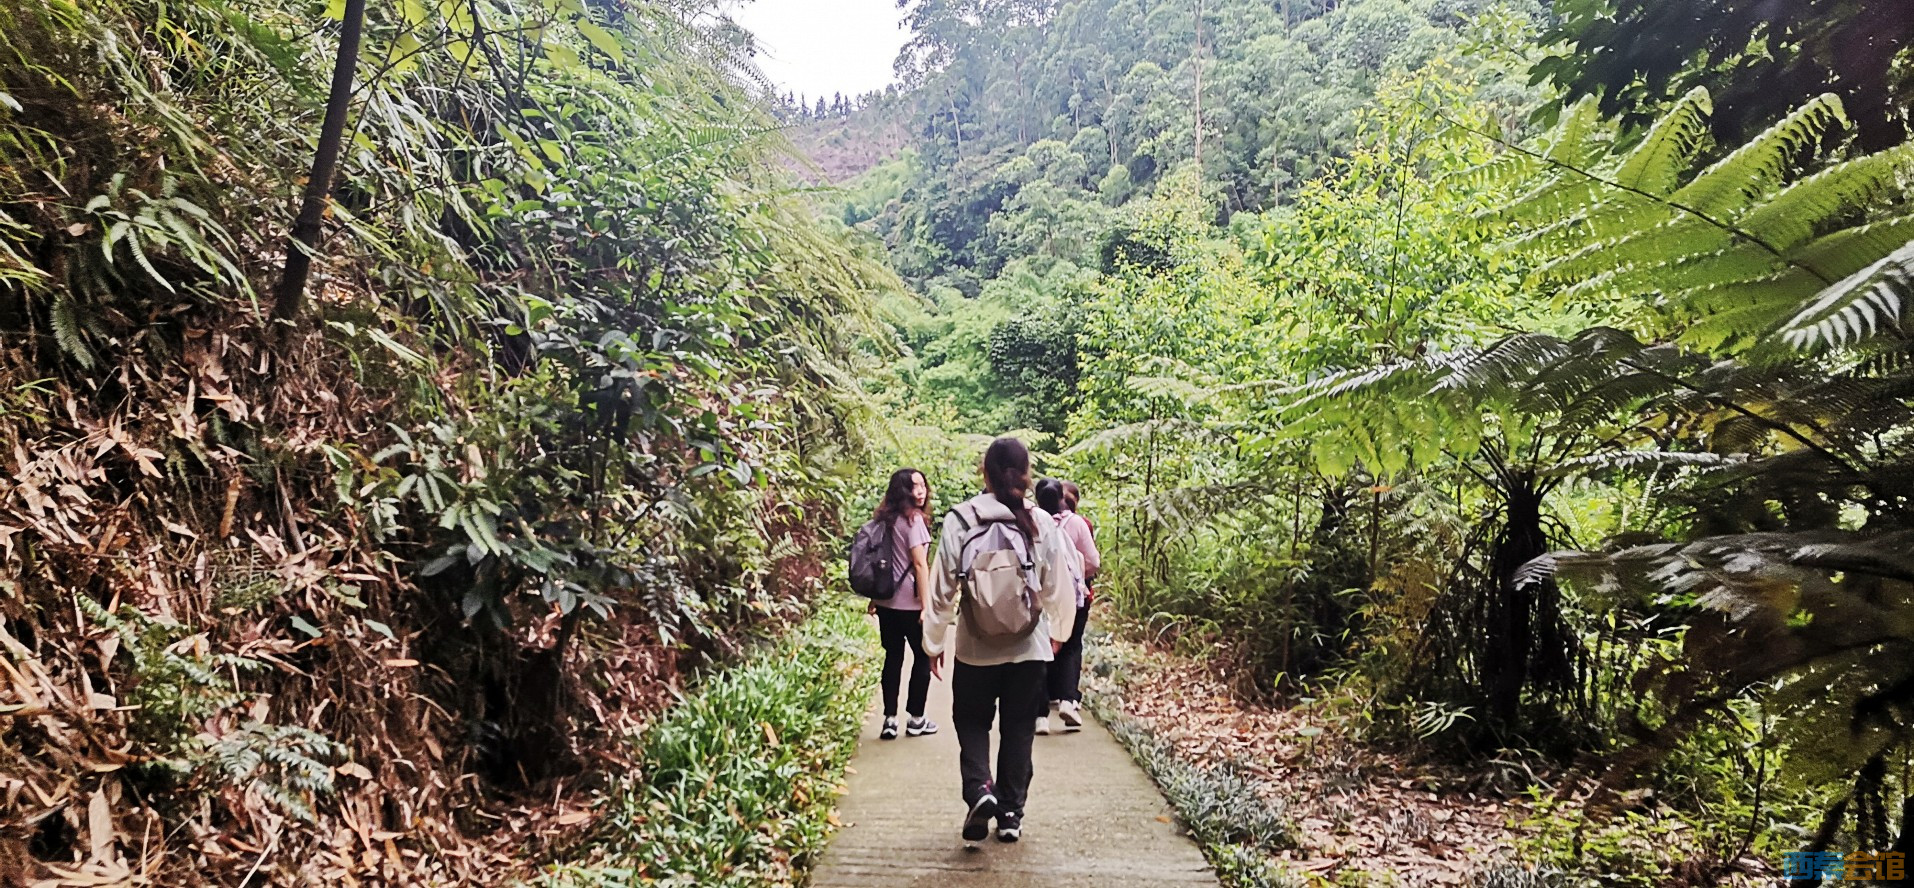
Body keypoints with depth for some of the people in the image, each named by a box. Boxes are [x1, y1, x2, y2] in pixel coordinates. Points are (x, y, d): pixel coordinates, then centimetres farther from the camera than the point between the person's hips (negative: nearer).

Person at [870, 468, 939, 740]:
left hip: (886, 602, 7)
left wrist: (875, 598, 19)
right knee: (923, 657, 8)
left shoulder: (885, 518, 9)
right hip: (910, 604, -7)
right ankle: (916, 719, 14)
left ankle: (890, 720, 11)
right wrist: (927, 604, -18)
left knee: (893, 657, 11)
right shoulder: (913, 519, -13)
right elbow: (919, 564, -18)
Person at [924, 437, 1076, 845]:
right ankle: (1010, 813, 20)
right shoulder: (1041, 523, -8)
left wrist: (934, 640, 7)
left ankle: (979, 789, -3)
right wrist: (1058, 630, 18)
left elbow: (942, 586, -6)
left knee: (972, 721, 17)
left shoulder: (960, 520, -10)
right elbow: (1058, 586, -1)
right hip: (1029, 647, 1)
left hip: (975, 646, -1)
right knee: (1018, 728, 15)